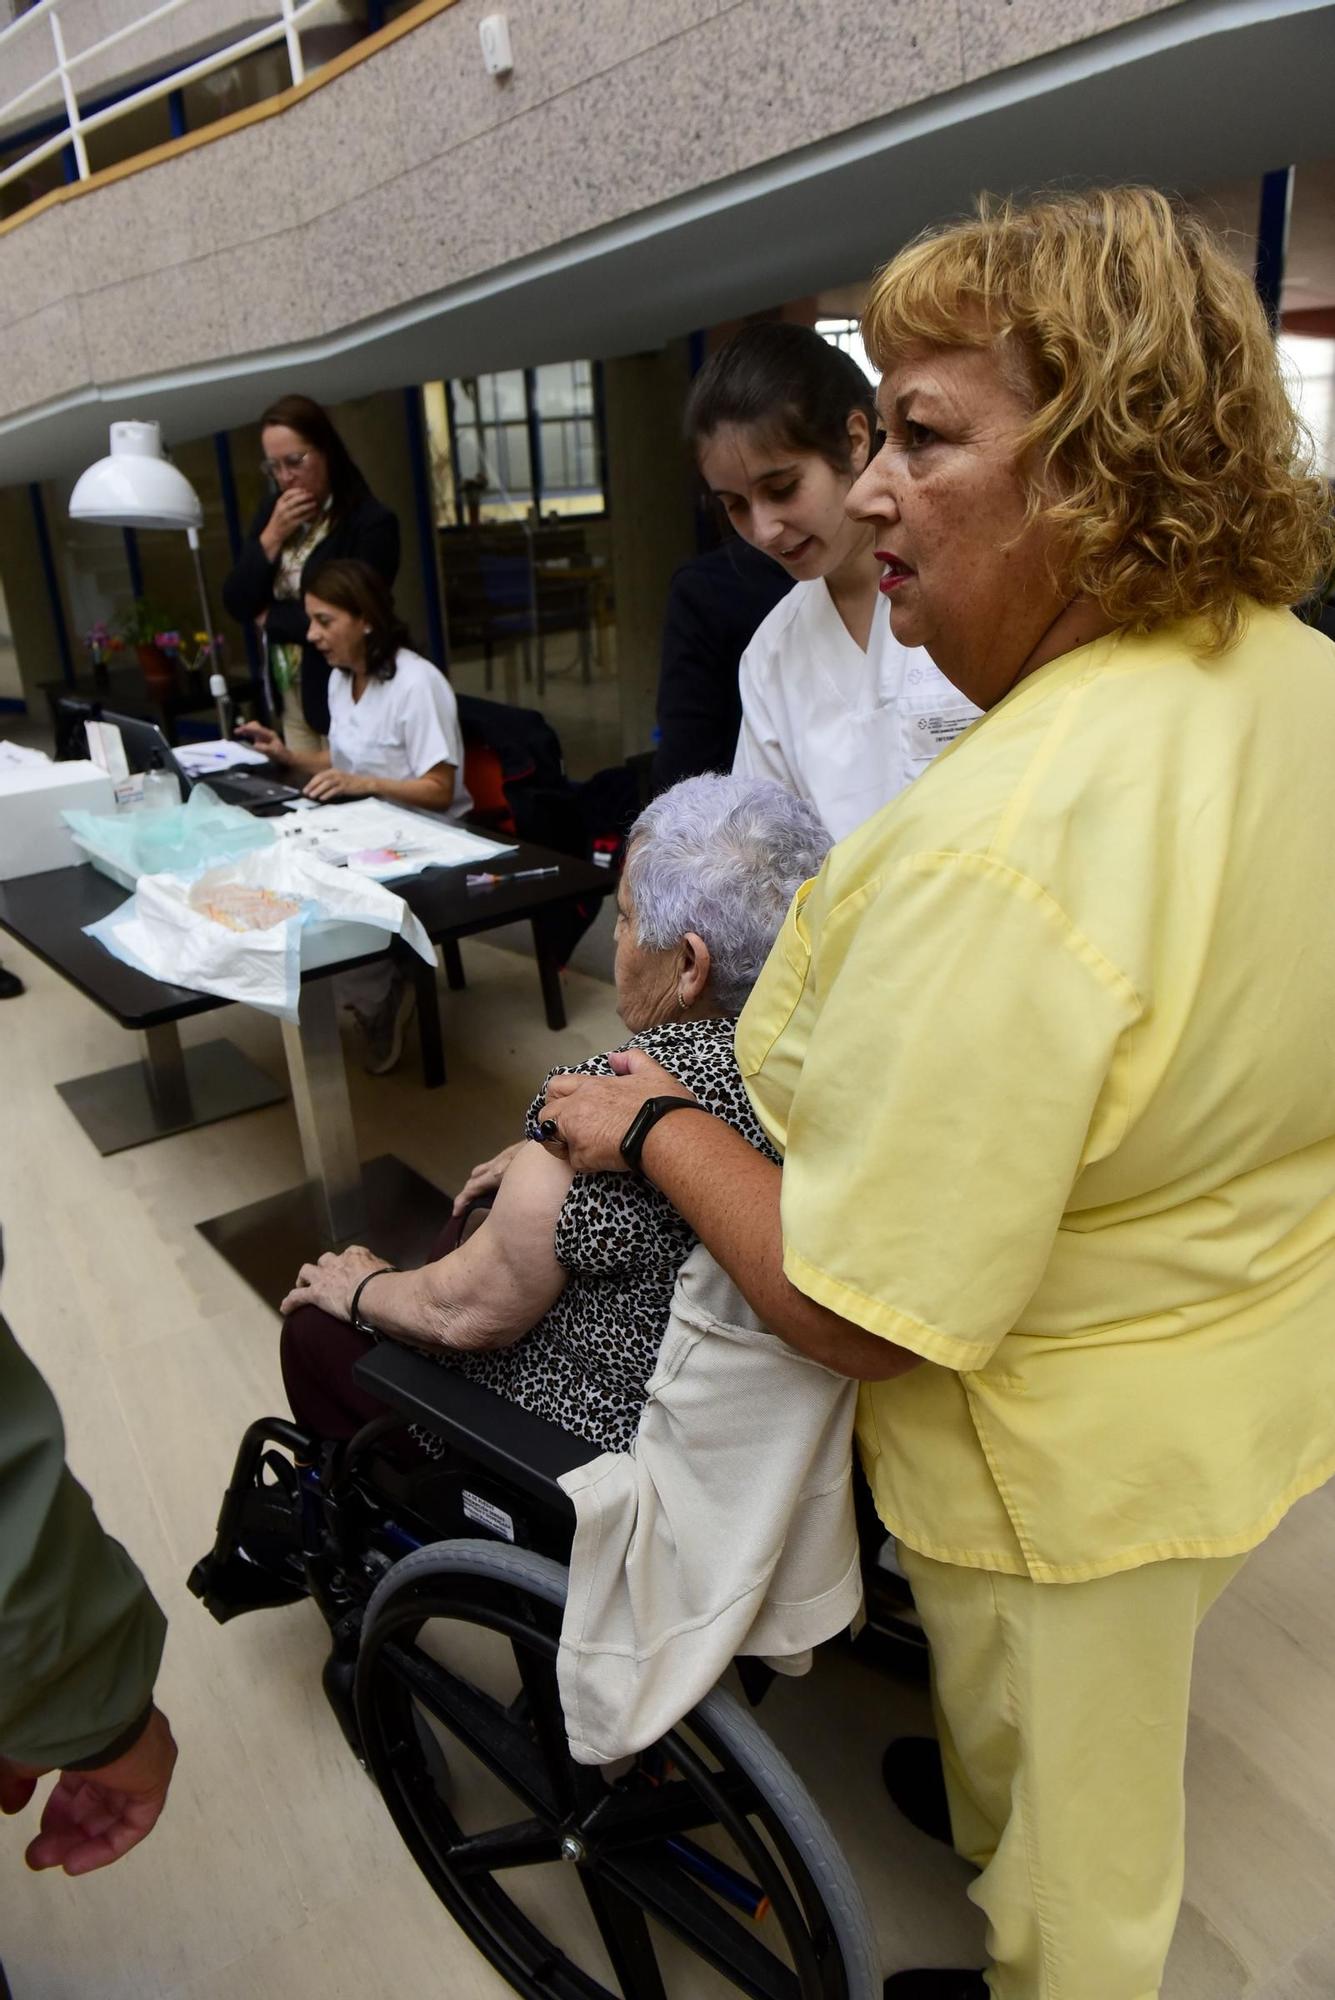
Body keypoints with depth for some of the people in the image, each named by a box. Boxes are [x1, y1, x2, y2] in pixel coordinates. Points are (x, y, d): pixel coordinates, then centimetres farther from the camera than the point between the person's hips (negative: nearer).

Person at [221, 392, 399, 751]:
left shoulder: (371, 522, -14)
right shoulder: (272, 511, 8)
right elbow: (237, 603, 5)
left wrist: (271, 617, -6)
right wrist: (271, 537, -9)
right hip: (287, 700, 7)